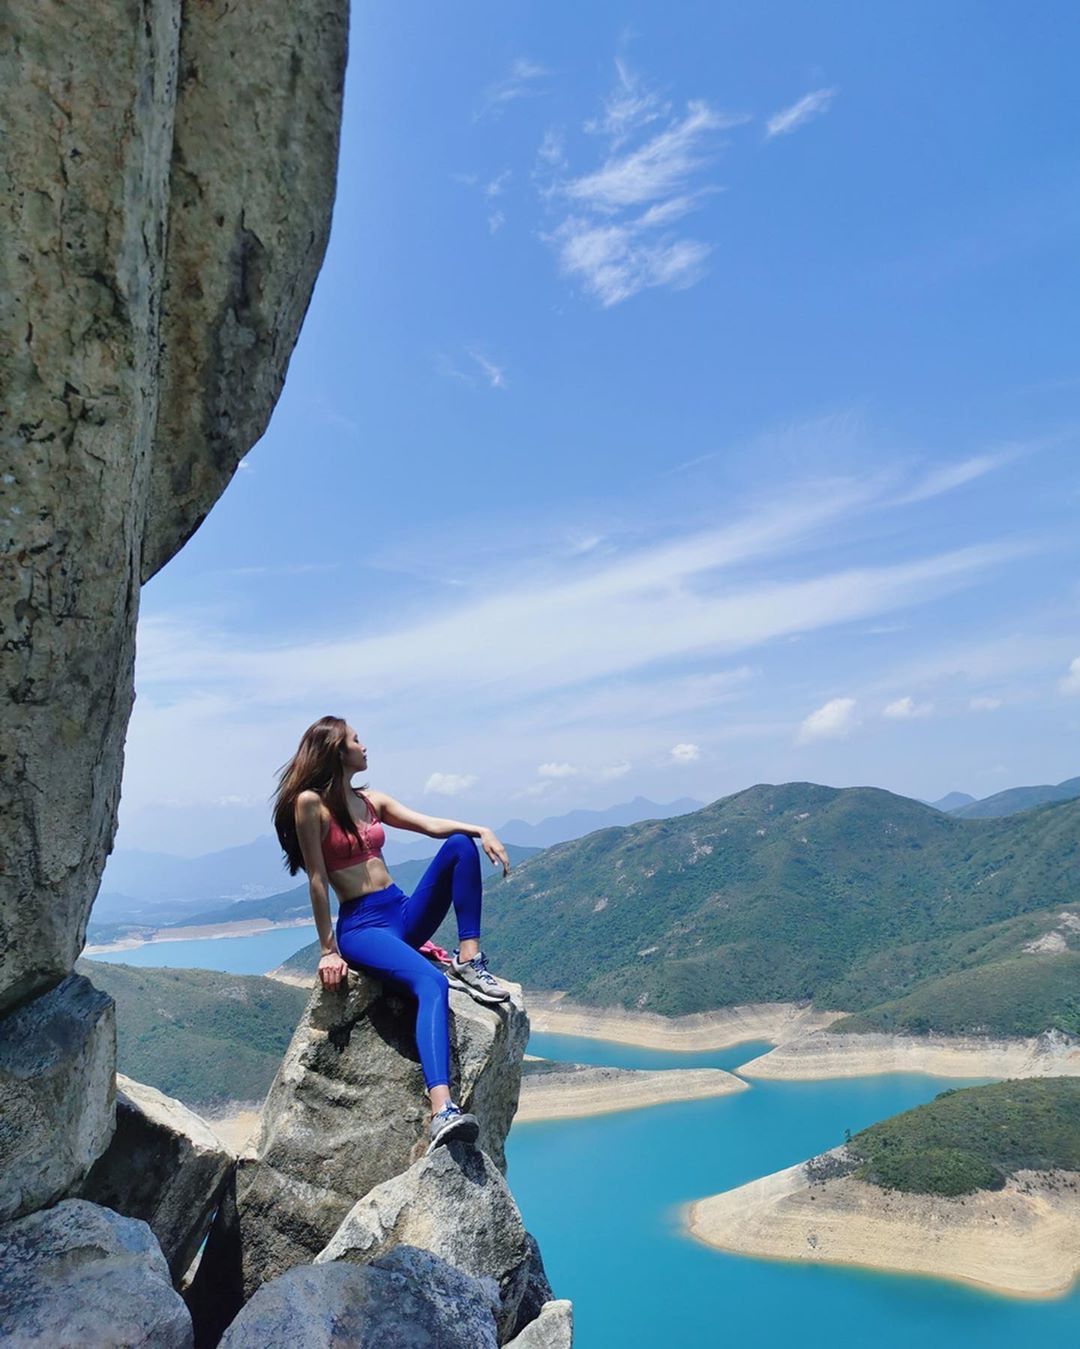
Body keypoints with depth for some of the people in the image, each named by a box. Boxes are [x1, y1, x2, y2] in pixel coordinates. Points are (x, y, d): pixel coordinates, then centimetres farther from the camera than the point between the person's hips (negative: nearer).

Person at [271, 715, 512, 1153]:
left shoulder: (372, 800, 14)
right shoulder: (310, 803, -8)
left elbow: (431, 824, 6)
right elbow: (316, 879, -10)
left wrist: (480, 829, -12)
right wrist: (328, 950, -10)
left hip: (405, 913, 7)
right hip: (361, 927, -7)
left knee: (460, 845, -13)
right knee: (431, 983, -34)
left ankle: (469, 962, -15)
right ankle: (442, 1113, -48)